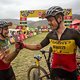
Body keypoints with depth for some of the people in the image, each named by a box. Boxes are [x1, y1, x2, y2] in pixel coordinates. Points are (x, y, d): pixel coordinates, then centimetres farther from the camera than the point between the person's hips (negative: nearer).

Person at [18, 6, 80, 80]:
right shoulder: (50, 35, -3)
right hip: (55, 70, 3)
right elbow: (39, 46, 5)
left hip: (70, 72, -3)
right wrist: (23, 45, -5)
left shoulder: (74, 33, -16)